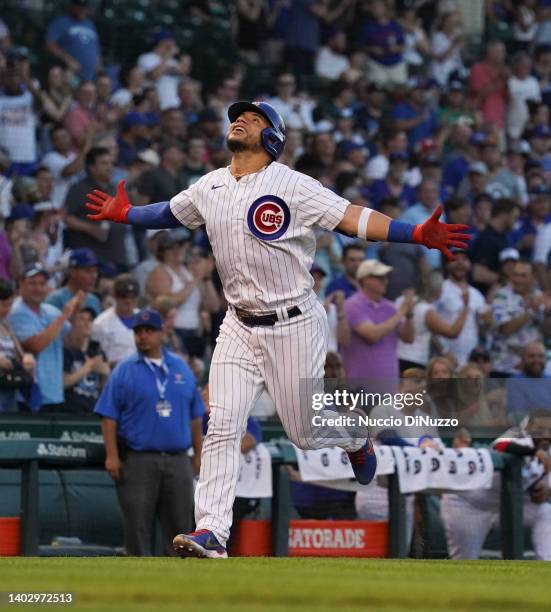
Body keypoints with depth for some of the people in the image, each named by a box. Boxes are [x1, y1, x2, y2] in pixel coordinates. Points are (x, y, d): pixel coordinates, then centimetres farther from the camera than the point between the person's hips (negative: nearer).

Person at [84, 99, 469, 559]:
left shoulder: (291, 186, -12)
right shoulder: (209, 188, 6)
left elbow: (352, 218, -19)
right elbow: (170, 214, 27)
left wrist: (417, 235, -29)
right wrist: (124, 214, 22)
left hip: (294, 326, -4)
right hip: (239, 327, 4)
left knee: (307, 432, 4)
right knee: (222, 426, -9)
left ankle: (356, 438, 39)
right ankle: (211, 533, -13)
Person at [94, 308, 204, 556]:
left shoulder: (181, 368, 13)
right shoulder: (124, 370, 2)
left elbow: (195, 415, 16)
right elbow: (109, 416, -2)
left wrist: (198, 454, 11)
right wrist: (112, 456, -11)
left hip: (178, 461, 3)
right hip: (138, 460, -3)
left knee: (180, 524, 4)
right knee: (137, 525, -3)